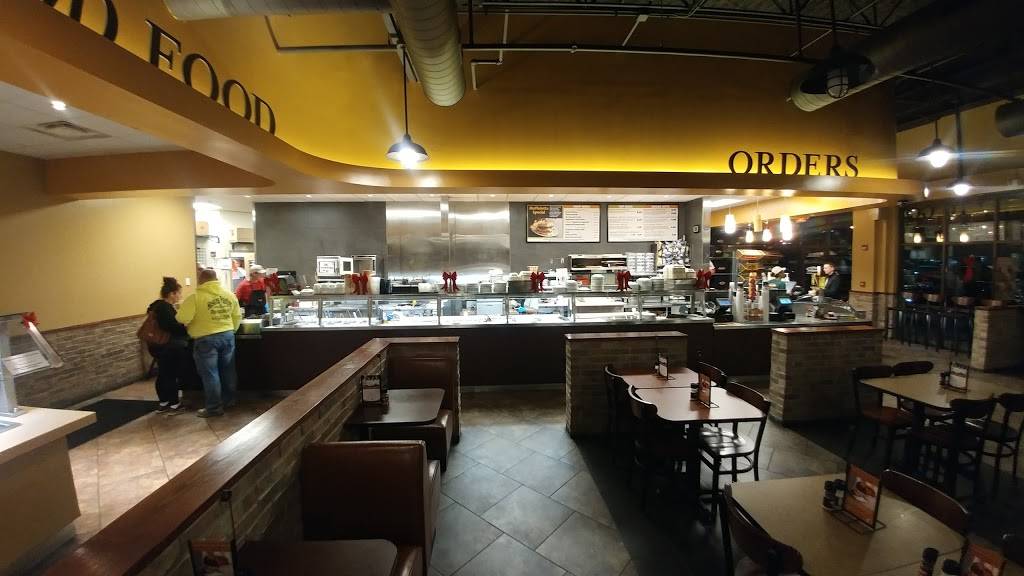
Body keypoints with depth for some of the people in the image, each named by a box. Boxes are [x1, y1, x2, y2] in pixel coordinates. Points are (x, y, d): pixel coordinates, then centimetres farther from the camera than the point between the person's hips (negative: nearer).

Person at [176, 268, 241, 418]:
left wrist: (190, 327, 6)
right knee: (227, 370, 16)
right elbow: (237, 316, 8)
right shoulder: (229, 295, 3)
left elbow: (182, 319, -16)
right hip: (227, 336, 5)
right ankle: (229, 400, 28)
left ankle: (214, 407, 10)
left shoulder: (196, 297, -13)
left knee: (210, 374, 3)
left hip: (206, 339, -5)